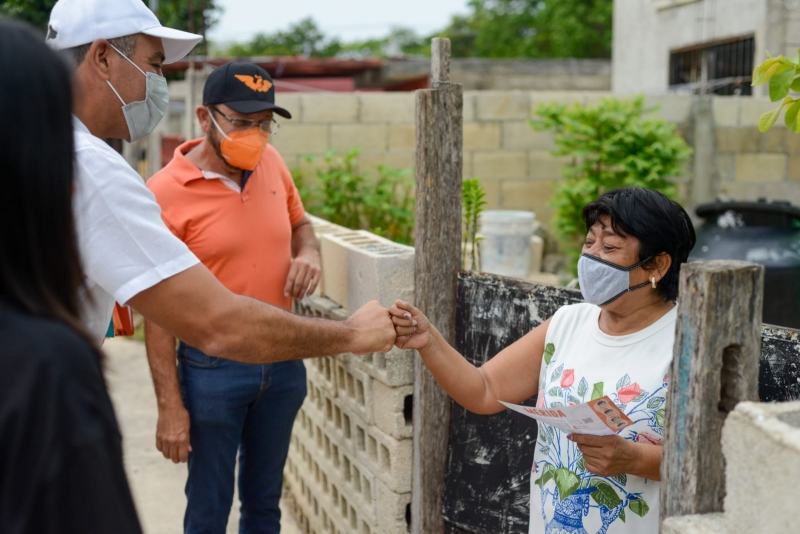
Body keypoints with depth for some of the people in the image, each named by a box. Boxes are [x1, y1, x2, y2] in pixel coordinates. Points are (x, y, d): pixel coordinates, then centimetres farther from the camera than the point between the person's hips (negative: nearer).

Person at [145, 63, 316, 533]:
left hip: (283, 359, 5)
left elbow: (300, 223, 20)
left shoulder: (270, 162, 1)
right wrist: (170, 406, -13)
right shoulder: (165, 193, -15)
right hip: (213, 370, -5)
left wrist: (309, 254, -4)